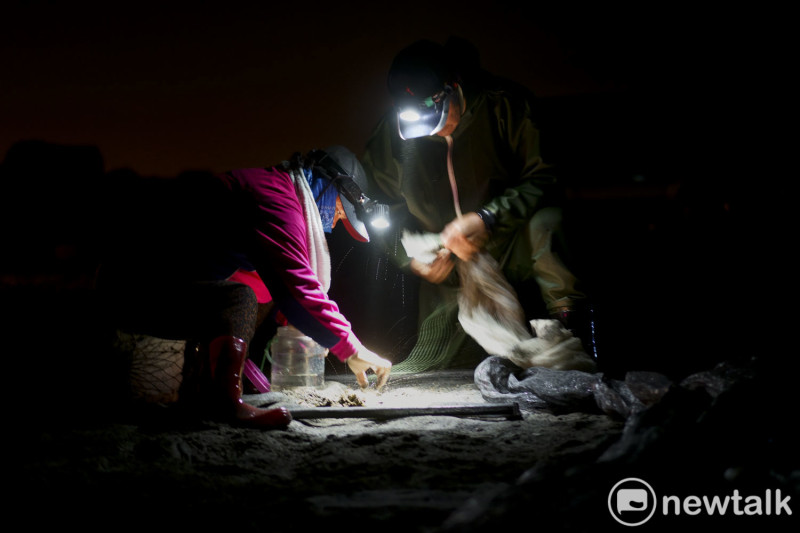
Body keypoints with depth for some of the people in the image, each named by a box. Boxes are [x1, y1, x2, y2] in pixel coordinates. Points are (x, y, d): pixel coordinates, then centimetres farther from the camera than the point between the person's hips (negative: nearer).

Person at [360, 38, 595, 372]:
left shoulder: (505, 105, -13)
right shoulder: (391, 134, -5)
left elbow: (544, 179, -16)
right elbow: (385, 209, 8)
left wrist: (485, 218, -28)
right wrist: (411, 257, -8)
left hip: (512, 253, -2)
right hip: (446, 271, 3)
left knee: (544, 221, -37)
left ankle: (568, 331, -22)